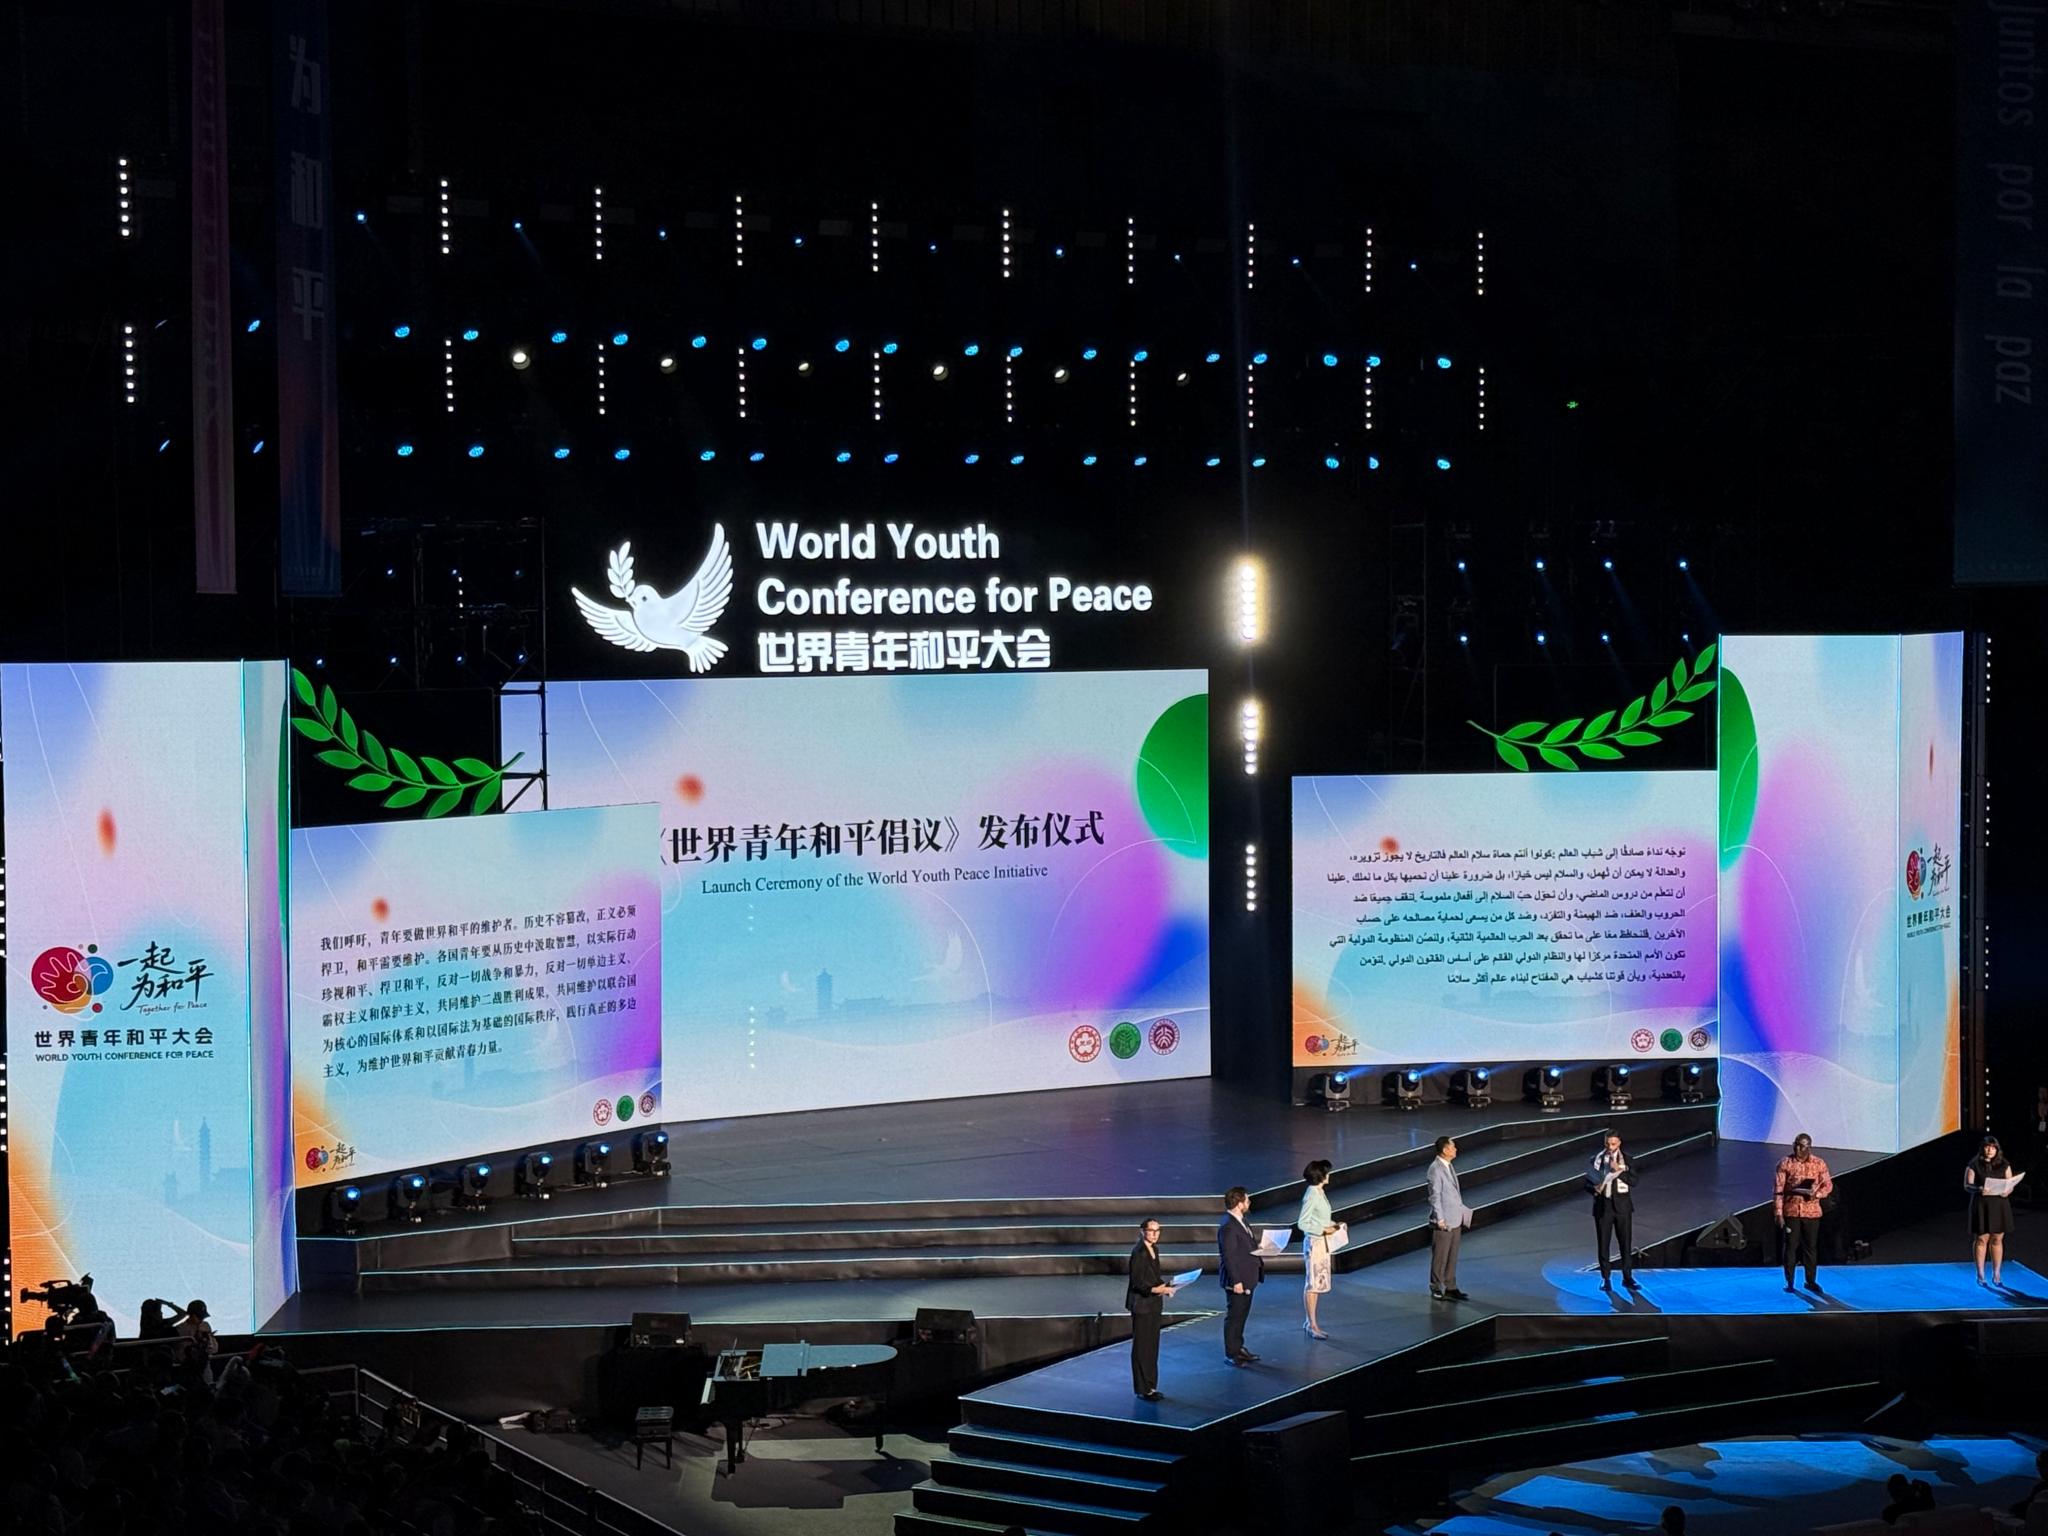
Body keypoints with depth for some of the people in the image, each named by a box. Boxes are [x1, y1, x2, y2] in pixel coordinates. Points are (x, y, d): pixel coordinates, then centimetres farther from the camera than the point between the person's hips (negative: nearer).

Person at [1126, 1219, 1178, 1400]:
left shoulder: (1154, 1249, 10)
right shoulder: (1138, 1252, -16)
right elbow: (1137, 1281, -19)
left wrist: (1164, 1286, 1)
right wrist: (1154, 1290, -32)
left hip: (1154, 1303, 9)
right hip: (1141, 1303, -9)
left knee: (1153, 1345, 13)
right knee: (1142, 1346, -1)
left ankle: (1150, 1385, 21)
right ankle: (1143, 1389, 5)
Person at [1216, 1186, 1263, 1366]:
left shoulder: (1239, 1221, 8)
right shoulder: (1228, 1226, -23)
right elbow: (1228, 1256, -24)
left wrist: (1256, 1246, 7)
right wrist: (1236, 1281, -24)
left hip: (1247, 1279, 10)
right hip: (1238, 1281, -10)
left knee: (1242, 1315, 20)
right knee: (1234, 1316, 2)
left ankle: (1238, 1348, 33)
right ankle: (1231, 1354, 11)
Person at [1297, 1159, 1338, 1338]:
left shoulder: (1320, 1193, 9)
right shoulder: (1311, 1196, -18)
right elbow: (1302, 1223, -19)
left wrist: (1332, 1225, 6)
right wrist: (1323, 1230, -19)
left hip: (1323, 1243, 9)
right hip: (1314, 1243, -9)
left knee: (1317, 1283, 13)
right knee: (1312, 1284, -2)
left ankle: (1310, 1322, 21)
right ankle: (1312, 1325, 3)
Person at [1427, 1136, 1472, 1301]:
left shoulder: (1449, 1166, 11)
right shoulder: (1435, 1169, -16)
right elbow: (1435, 1196, -18)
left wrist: (1463, 1210, 14)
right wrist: (1440, 1219, -19)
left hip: (1455, 1219, 9)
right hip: (1443, 1222, -9)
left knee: (1452, 1257, 13)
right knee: (1440, 1257, 1)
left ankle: (1451, 1288, 20)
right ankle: (1436, 1289, 10)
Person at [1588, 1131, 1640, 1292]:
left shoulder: (1627, 1159, 1)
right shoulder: (1597, 1159, 4)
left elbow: (1633, 1181, -7)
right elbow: (1588, 1181, 7)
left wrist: (1619, 1170, -20)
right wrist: (1594, 1188, -15)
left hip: (1622, 1205, -1)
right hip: (1602, 1206, 1)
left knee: (1626, 1242, 1)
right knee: (1603, 1243, 2)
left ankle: (1627, 1277, 10)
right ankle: (1606, 1278, 10)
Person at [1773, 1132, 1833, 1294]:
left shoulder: (1819, 1164, 1)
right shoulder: (1785, 1164, -3)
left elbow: (1828, 1185, 6)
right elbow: (1778, 1189, -4)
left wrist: (1816, 1194, -16)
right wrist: (1778, 1212, -10)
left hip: (1811, 1211, 1)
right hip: (1791, 1211, -1)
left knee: (1811, 1247, 7)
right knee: (1791, 1247, 2)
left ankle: (1811, 1281, 19)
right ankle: (1789, 1282, 11)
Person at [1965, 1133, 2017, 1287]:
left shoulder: (2004, 1165, 8)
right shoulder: (1974, 1165, -1)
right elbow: (1967, 1185, -4)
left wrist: (2007, 1191, -13)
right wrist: (1978, 1189, -25)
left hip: (1999, 1206, 3)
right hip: (1981, 1205, -3)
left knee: (1997, 1240, 6)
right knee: (1981, 1239, 0)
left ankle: (1996, 1275, 14)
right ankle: (1980, 1275, 9)